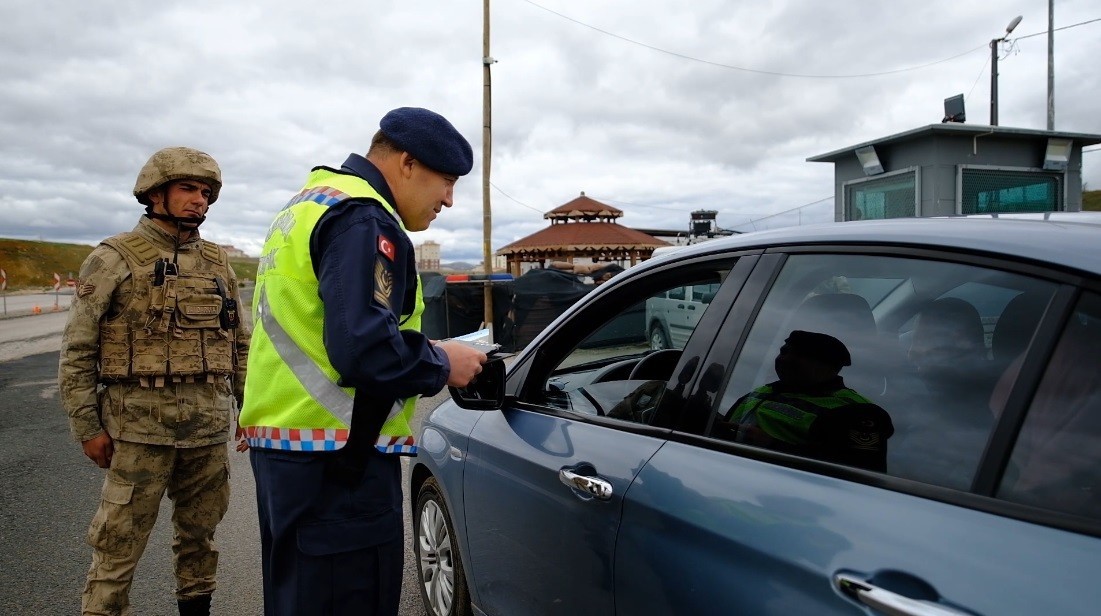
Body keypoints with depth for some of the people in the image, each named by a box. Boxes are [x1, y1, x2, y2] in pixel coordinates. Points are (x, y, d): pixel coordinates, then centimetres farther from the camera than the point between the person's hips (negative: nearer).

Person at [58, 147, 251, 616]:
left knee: (200, 533, 16)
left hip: (210, 428, 5)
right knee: (119, 544, 3)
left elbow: (240, 344, 16)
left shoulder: (218, 263, 12)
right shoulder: (115, 259, -3)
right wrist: (87, 427, -6)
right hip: (140, 426, -4)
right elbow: (77, 349, -4)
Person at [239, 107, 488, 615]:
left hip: (282, 443, 10)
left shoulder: (309, 205, 18)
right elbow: (364, 349, -27)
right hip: (336, 458, -10)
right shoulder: (363, 220, -15)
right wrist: (441, 363, -9)